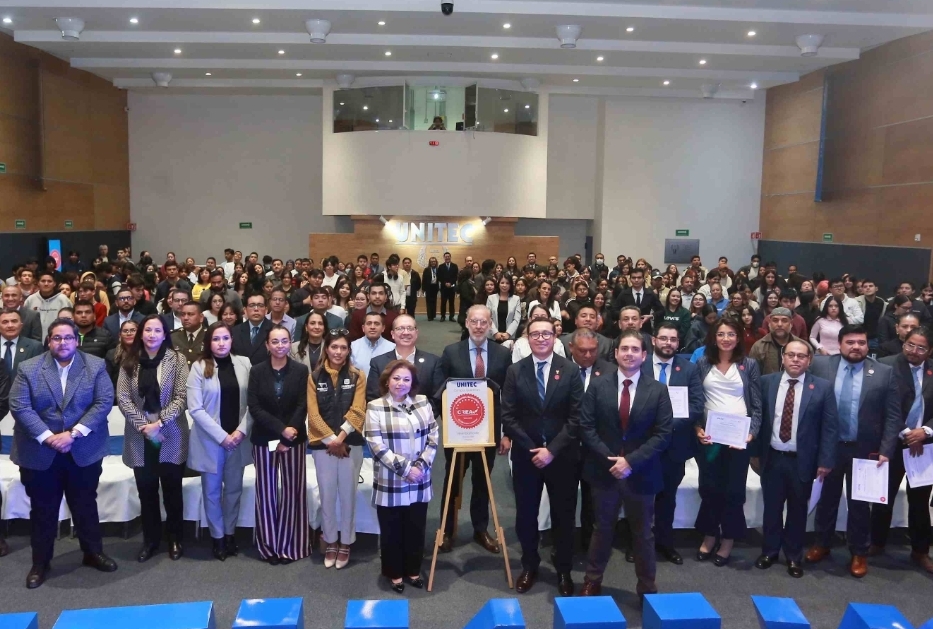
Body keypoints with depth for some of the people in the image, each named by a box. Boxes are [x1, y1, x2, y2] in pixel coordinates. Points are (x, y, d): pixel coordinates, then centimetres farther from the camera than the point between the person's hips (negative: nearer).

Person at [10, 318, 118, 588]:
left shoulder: (95, 366, -3)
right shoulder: (28, 369, -3)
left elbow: (104, 402, -10)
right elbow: (19, 406, -9)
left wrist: (73, 434, -18)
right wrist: (48, 437, -18)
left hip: (84, 451, 0)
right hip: (39, 453, 0)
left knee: (85, 505, 14)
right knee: (42, 509, 11)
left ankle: (93, 553, 30)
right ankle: (40, 563, 25)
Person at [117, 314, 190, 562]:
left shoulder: (177, 359, -4)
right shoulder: (129, 362, 3)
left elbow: (181, 397, -8)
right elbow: (122, 397, -2)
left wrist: (159, 423, -16)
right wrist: (143, 425, -12)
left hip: (171, 435, -2)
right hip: (140, 436, 2)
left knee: (172, 489, 7)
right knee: (146, 490, 10)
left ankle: (175, 539, 22)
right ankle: (150, 539, 24)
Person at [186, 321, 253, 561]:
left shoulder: (244, 364, -1)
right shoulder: (199, 367, -7)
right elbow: (195, 409, -11)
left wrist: (241, 431, -11)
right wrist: (221, 436, -14)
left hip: (237, 438, 2)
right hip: (210, 439, -2)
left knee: (234, 489, 13)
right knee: (212, 491, 9)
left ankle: (230, 533, 29)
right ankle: (217, 537, 24)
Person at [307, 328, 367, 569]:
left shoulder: (357, 376, 1)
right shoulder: (315, 377, 2)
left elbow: (357, 411, -6)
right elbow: (313, 414, -3)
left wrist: (340, 438, -15)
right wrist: (331, 440, -11)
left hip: (351, 444, 0)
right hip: (322, 445, 1)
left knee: (348, 495, 6)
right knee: (327, 495, 8)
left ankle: (345, 543, 20)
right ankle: (330, 542, 23)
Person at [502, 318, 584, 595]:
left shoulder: (570, 370, -3)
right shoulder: (515, 371, 0)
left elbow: (576, 417, -7)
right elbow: (508, 416, -3)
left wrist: (552, 450, -14)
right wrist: (531, 449, -11)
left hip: (562, 455, -1)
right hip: (526, 455, 1)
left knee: (563, 515, 10)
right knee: (525, 514, 10)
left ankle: (564, 571, 26)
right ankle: (529, 566, 30)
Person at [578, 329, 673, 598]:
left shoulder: (657, 390, -3)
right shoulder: (598, 386, -2)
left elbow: (663, 434, -8)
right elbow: (586, 427, -5)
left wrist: (632, 461, -17)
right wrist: (609, 459, -15)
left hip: (641, 473, 0)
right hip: (605, 470, 0)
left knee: (643, 532, 13)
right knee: (602, 528, 15)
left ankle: (647, 588, 29)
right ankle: (592, 581, 31)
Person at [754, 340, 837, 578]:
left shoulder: (823, 387, -5)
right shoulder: (766, 382, 0)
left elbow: (830, 427, -4)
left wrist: (825, 461, -8)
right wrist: (755, 452, 1)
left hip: (802, 461, -1)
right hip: (772, 458, 1)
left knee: (797, 510, 13)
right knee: (771, 508, 13)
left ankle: (794, 557, 29)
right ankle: (769, 551, 31)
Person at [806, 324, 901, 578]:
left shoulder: (884, 373, -5)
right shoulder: (820, 365, -5)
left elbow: (893, 416, -4)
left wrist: (885, 450, -11)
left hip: (864, 450, -1)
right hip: (827, 447, 1)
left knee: (859, 503, 13)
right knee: (826, 498, 16)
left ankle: (858, 553, 28)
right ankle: (821, 544, 33)